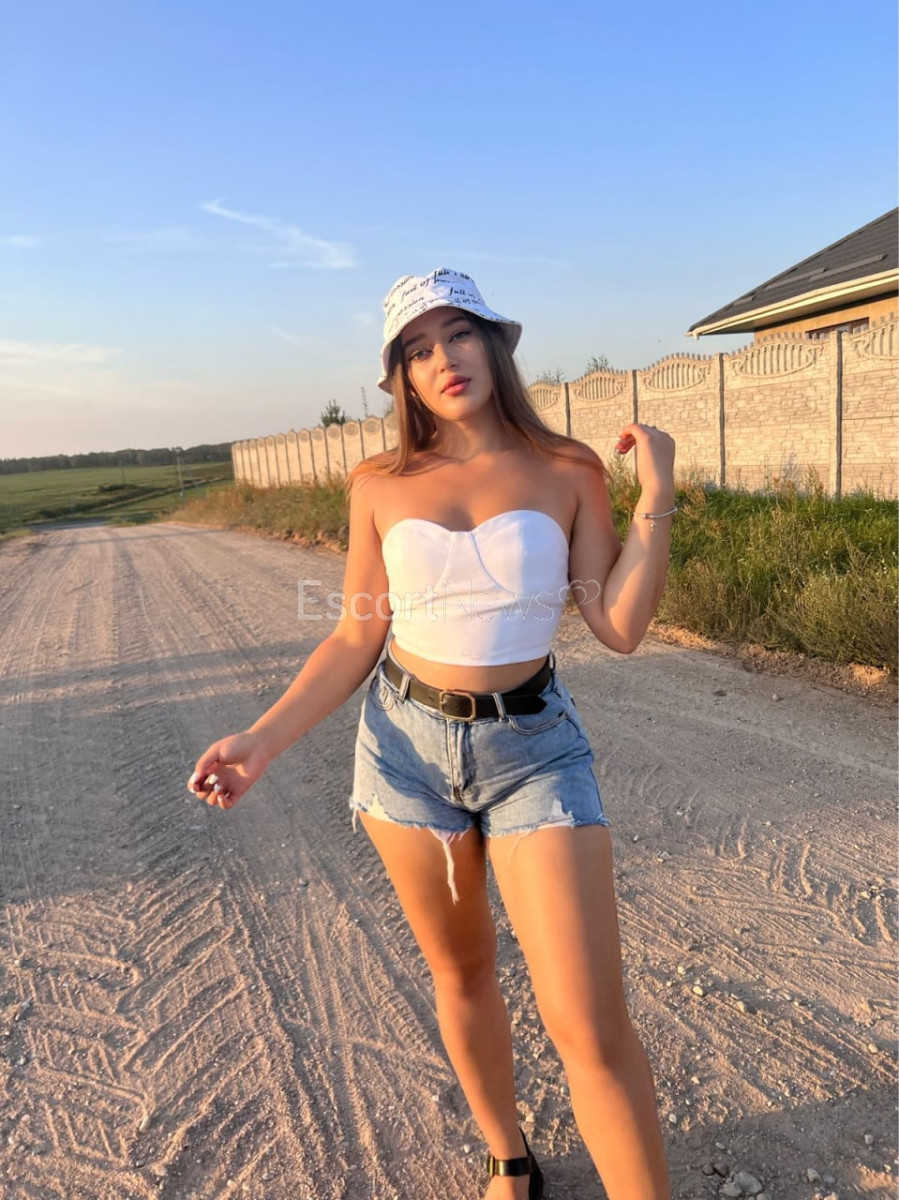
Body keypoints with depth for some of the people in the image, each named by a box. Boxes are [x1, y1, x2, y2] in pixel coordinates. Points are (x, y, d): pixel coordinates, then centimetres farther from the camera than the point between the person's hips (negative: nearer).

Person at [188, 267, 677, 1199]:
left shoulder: (567, 472, -3)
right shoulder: (381, 485, -1)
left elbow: (620, 627, -6)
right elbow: (356, 638, 2)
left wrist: (655, 499, -11)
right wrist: (263, 739, -6)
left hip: (533, 749, -1)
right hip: (407, 744, 2)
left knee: (590, 1024, -6)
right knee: (460, 973, 19)